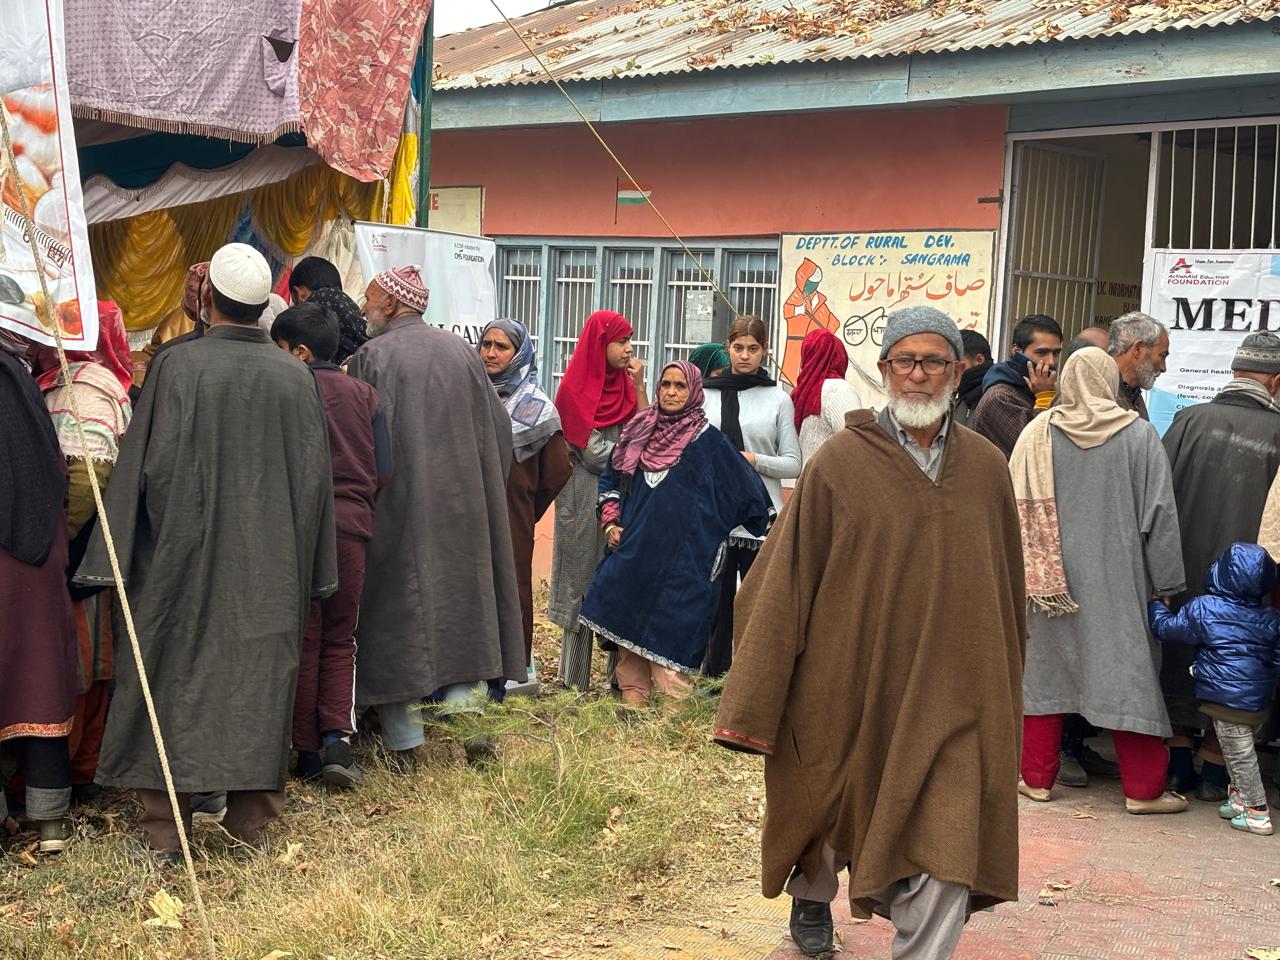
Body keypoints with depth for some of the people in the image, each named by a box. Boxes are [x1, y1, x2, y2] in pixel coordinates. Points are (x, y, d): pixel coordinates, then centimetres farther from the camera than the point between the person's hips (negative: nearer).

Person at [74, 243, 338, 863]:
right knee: (259, 684, 10)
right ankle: (250, 823, 16)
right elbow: (314, 478, 4)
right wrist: (305, 569, 12)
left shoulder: (178, 364, -10)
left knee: (174, 683, 6)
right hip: (269, 566, 3)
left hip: (186, 557, -3)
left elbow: (153, 464, -12)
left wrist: (131, 553, -3)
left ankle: (163, 833, 8)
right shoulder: (296, 377, 1)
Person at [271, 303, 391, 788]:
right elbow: (383, 470, 5)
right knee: (340, 640, 12)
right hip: (352, 529, 3)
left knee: (304, 641, 7)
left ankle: (307, 751, 12)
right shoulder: (364, 394, 7)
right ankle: (338, 738, -3)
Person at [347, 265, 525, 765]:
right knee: (463, 607, 12)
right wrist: (480, 489, 17)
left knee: (397, 611, 3)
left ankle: (404, 741, 6)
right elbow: (498, 430, 9)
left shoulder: (372, 357, -9)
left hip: (398, 507, -4)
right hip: (462, 507, 4)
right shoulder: (462, 351, 7)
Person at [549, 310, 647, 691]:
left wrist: (639, 387, -2)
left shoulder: (625, 384, 12)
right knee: (584, 584, 0)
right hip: (585, 502, -5)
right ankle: (575, 677, 7)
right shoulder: (575, 389, -6)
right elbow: (594, 453, -12)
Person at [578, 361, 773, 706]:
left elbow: (745, 487, 2)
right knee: (628, 618, 5)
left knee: (671, 627, -7)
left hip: (682, 555, -4)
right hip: (633, 547, 4)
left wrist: (767, 525, 4)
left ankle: (673, 701, -2)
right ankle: (633, 695, 14)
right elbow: (610, 479, 18)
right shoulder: (639, 432, 10)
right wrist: (611, 522, 7)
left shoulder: (708, 440, -1)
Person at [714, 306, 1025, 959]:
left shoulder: (987, 469, 3)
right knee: (833, 815, 20)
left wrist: (1005, 689, 16)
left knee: (945, 847, -8)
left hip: (950, 693, 1)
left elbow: (1006, 588, 12)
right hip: (849, 683, -1)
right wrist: (753, 706, -9)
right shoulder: (840, 463, -7)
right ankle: (811, 898, 52)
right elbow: (786, 582, -7)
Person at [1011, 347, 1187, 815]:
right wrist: (1167, 583, 1)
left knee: (1046, 670, 11)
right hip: (1117, 579, -1)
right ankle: (1143, 789, 10)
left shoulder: (1039, 434, -3)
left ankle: (1036, 778, 16)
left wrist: (1026, 575, 6)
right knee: (1126, 670, 5)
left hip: (1050, 577, 1)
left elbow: (1019, 511, -2)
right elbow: (1160, 513, -5)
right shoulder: (1139, 435, -6)